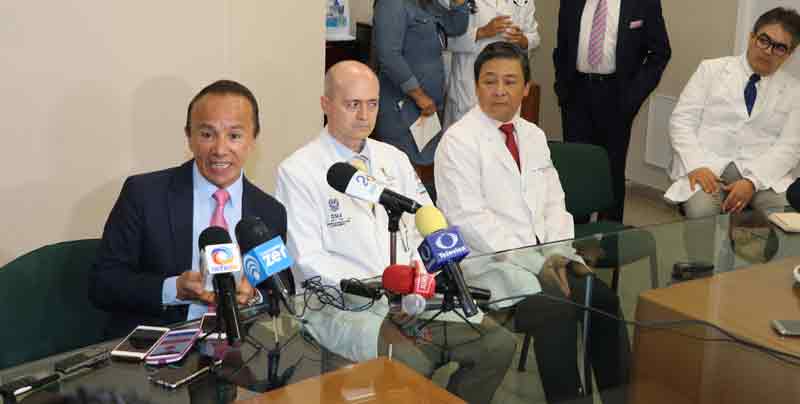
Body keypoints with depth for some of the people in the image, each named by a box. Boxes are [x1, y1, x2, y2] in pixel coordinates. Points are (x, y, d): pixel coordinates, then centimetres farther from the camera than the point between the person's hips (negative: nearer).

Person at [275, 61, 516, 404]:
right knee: (410, 364, -32)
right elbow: (308, 259, -10)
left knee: (498, 343, -11)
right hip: (341, 305, -5)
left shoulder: (394, 159, 15)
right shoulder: (298, 172, -3)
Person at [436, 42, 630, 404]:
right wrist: (533, 263, -18)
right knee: (557, 312, -26)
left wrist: (559, 254, -4)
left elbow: (554, 204, 15)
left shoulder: (534, 136, 15)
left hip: (545, 259, 6)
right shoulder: (459, 140, -7)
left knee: (603, 297, -14)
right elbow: (469, 219, -15)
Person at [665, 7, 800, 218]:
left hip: (761, 172, 2)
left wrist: (752, 181, -16)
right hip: (707, 165, -1)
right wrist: (695, 166, -15)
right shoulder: (711, 69, 9)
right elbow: (682, 120, 2)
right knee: (701, 211, -33)